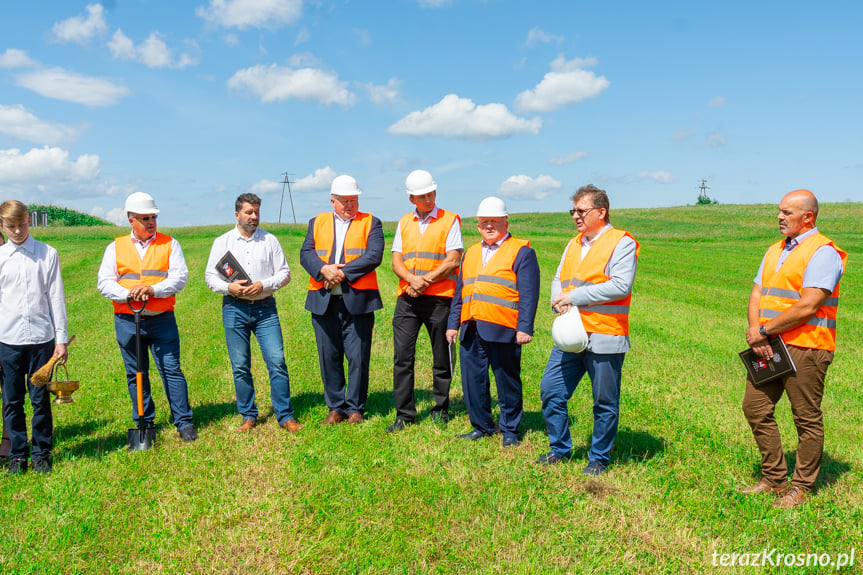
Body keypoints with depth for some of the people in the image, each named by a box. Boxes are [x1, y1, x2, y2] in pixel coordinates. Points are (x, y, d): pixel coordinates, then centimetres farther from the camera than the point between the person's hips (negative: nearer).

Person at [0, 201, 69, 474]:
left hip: (41, 338, -1)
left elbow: (56, 297, 3)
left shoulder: (48, 254, 2)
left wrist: (61, 339, 1)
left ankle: (42, 454, 20)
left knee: (41, 400, 6)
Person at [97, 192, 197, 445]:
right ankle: (144, 423, 22)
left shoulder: (169, 244, 5)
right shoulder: (116, 247, 9)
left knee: (171, 369, -3)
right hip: (127, 321, 2)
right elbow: (104, 282, 2)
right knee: (136, 373, 9)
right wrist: (128, 294, -16)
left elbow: (179, 277, -5)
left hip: (162, 319, -2)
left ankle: (184, 422, 5)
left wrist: (152, 289, -20)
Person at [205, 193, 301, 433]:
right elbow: (210, 275, 8)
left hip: (265, 308, 0)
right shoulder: (222, 242, 9)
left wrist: (263, 285, -11)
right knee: (240, 366, 4)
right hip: (235, 308, 1)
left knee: (277, 362, -7)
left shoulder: (270, 240, 8)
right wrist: (229, 287, -11)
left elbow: (284, 273, 6)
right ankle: (248, 416, 17)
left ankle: (285, 416, 3)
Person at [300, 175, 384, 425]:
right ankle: (336, 407, 19)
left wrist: (343, 273, -13)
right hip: (323, 301, 3)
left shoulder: (370, 223, 8)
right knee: (329, 357, 7)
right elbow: (306, 253, 5)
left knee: (358, 357, 0)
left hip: (358, 300, -2)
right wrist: (324, 269, -15)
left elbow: (374, 256, -7)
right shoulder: (317, 222, 17)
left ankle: (355, 408, 13)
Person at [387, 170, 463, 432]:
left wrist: (425, 281, -14)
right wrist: (412, 280, -10)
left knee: (441, 358, 6)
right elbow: (397, 261, 9)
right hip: (407, 298, 3)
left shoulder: (449, 220, 3)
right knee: (402, 356, -1)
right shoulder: (404, 222, 15)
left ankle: (441, 409, 21)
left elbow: (452, 262, -6)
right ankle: (404, 414, 7)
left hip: (439, 297, -3)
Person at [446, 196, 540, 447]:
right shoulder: (471, 253, 20)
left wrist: (525, 328, -13)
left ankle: (510, 430, 19)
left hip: (502, 330, -6)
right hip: (471, 330, 6)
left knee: (507, 382, 4)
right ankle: (481, 426, 24)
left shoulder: (521, 252, 1)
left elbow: (529, 294, -6)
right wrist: (453, 323, 15)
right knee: (473, 380, 9)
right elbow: (460, 292, 21)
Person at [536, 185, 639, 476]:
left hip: (604, 338, -7)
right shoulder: (574, 244, 17)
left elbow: (620, 286, -19)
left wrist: (574, 297, -17)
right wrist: (559, 301, -8)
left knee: (605, 404, 5)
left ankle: (598, 459, 22)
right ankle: (560, 448, 24)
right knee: (551, 390, 6)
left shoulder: (622, 242, -7)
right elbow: (558, 280, 16)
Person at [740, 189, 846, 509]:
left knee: (807, 419, 3)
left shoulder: (823, 252, -9)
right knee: (755, 407, 9)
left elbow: (807, 306, -19)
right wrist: (755, 333, -6)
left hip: (804, 348, -8)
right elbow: (757, 295, 11)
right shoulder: (776, 251, 17)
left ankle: (801, 487, 17)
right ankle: (774, 478, 22)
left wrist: (764, 330, -13)